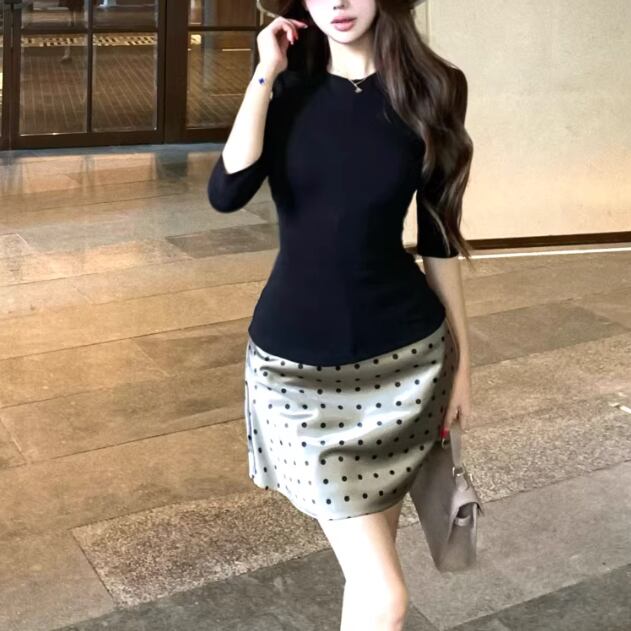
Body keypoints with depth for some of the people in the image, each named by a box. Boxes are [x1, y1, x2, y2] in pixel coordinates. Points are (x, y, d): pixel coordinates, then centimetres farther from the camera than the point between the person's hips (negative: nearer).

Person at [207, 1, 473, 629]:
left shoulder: (425, 93, -2)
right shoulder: (288, 90, 1)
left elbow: (438, 237, 3)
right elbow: (227, 194, -17)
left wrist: (462, 356, 6)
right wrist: (266, 74, -13)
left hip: (405, 357, 1)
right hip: (296, 360, -1)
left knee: (373, 550, 17)